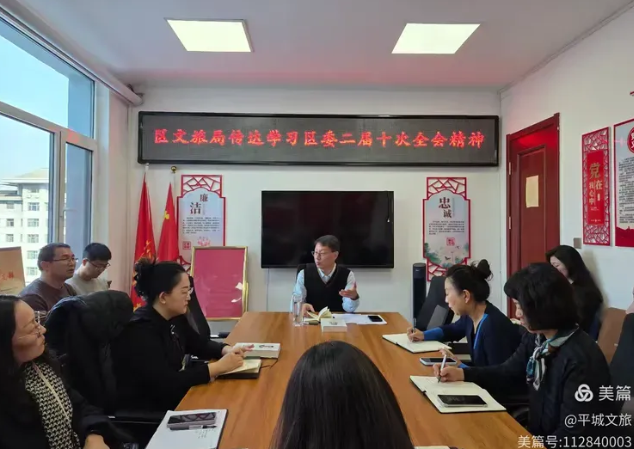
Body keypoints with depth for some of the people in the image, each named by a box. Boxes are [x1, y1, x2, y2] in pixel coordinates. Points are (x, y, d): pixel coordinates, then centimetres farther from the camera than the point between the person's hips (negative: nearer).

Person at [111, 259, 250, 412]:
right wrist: (219, 367, -28)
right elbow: (166, 383, -30)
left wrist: (227, 350, -7)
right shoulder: (140, 331, -25)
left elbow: (200, 345, 13)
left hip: (173, 396, 8)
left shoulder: (175, 318, 1)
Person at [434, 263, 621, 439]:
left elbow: (574, 436, -23)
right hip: (536, 433, 7)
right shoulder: (535, 339, -2)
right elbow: (508, 371, 13)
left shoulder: (581, 360, -27)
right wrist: (461, 373, 3)